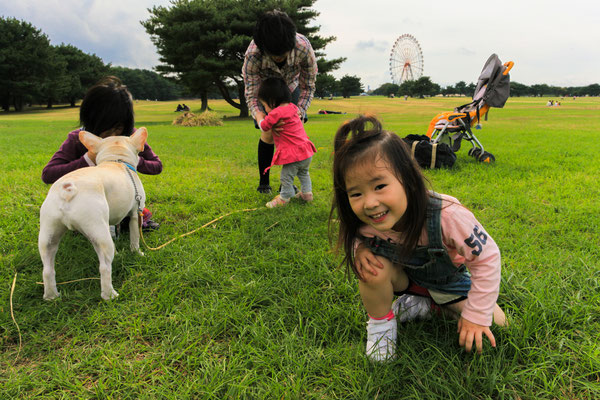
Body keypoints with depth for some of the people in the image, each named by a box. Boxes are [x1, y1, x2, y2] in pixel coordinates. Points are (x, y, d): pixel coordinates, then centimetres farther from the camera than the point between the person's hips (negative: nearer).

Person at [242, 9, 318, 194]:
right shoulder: (252, 56, -40)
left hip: (291, 85, 1)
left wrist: (300, 111, -36)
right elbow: (251, 95, -29)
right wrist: (260, 116, -50)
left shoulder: (303, 47, -38)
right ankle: (263, 181, 6)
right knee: (268, 134, -12)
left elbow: (308, 86, -21)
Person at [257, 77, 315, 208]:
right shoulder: (292, 107, 6)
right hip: (306, 151, 9)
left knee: (286, 178, 8)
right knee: (303, 174, 29)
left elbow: (263, 127, -5)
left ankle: (284, 199, 21)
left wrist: (259, 116, 15)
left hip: (293, 155, -9)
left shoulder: (276, 113, -19)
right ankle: (307, 193, 38)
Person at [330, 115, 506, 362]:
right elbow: (356, 237, -3)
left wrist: (476, 316, -20)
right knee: (375, 266, -31)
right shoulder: (362, 223, -30)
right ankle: (380, 322, -5)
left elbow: (487, 258, -25)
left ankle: (434, 305, 10)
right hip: (406, 277, 0)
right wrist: (360, 248, -29)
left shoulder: (447, 216, -39)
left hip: (448, 282, 0)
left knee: (496, 325, -11)